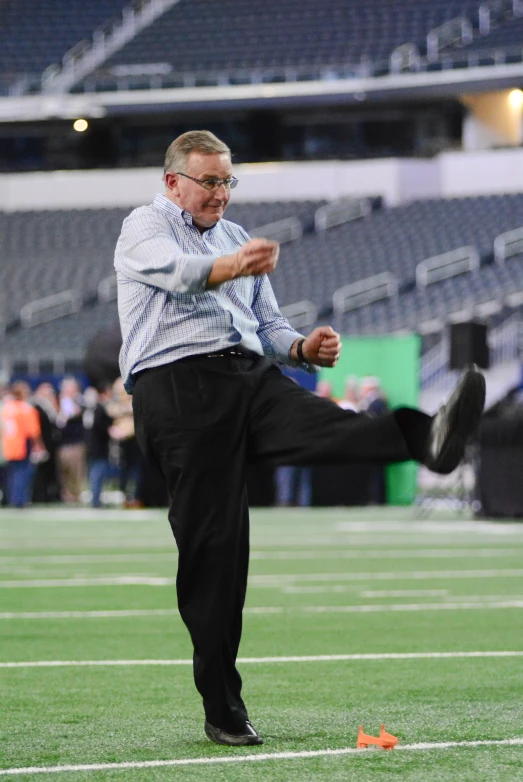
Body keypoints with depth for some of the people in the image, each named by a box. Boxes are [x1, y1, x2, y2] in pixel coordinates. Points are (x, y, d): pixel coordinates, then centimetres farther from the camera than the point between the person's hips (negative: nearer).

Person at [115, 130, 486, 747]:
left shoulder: (234, 236, 29)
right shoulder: (144, 227, 7)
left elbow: (267, 325, 28)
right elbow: (177, 270, -18)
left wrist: (302, 348, 4)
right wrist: (229, 267, -40)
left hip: (250, 375, 5)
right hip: (178, 384, -5)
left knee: (328, 425, -26)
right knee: (212, 542, -9)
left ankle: (426, 440, -58)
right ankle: (222, 707, -7)